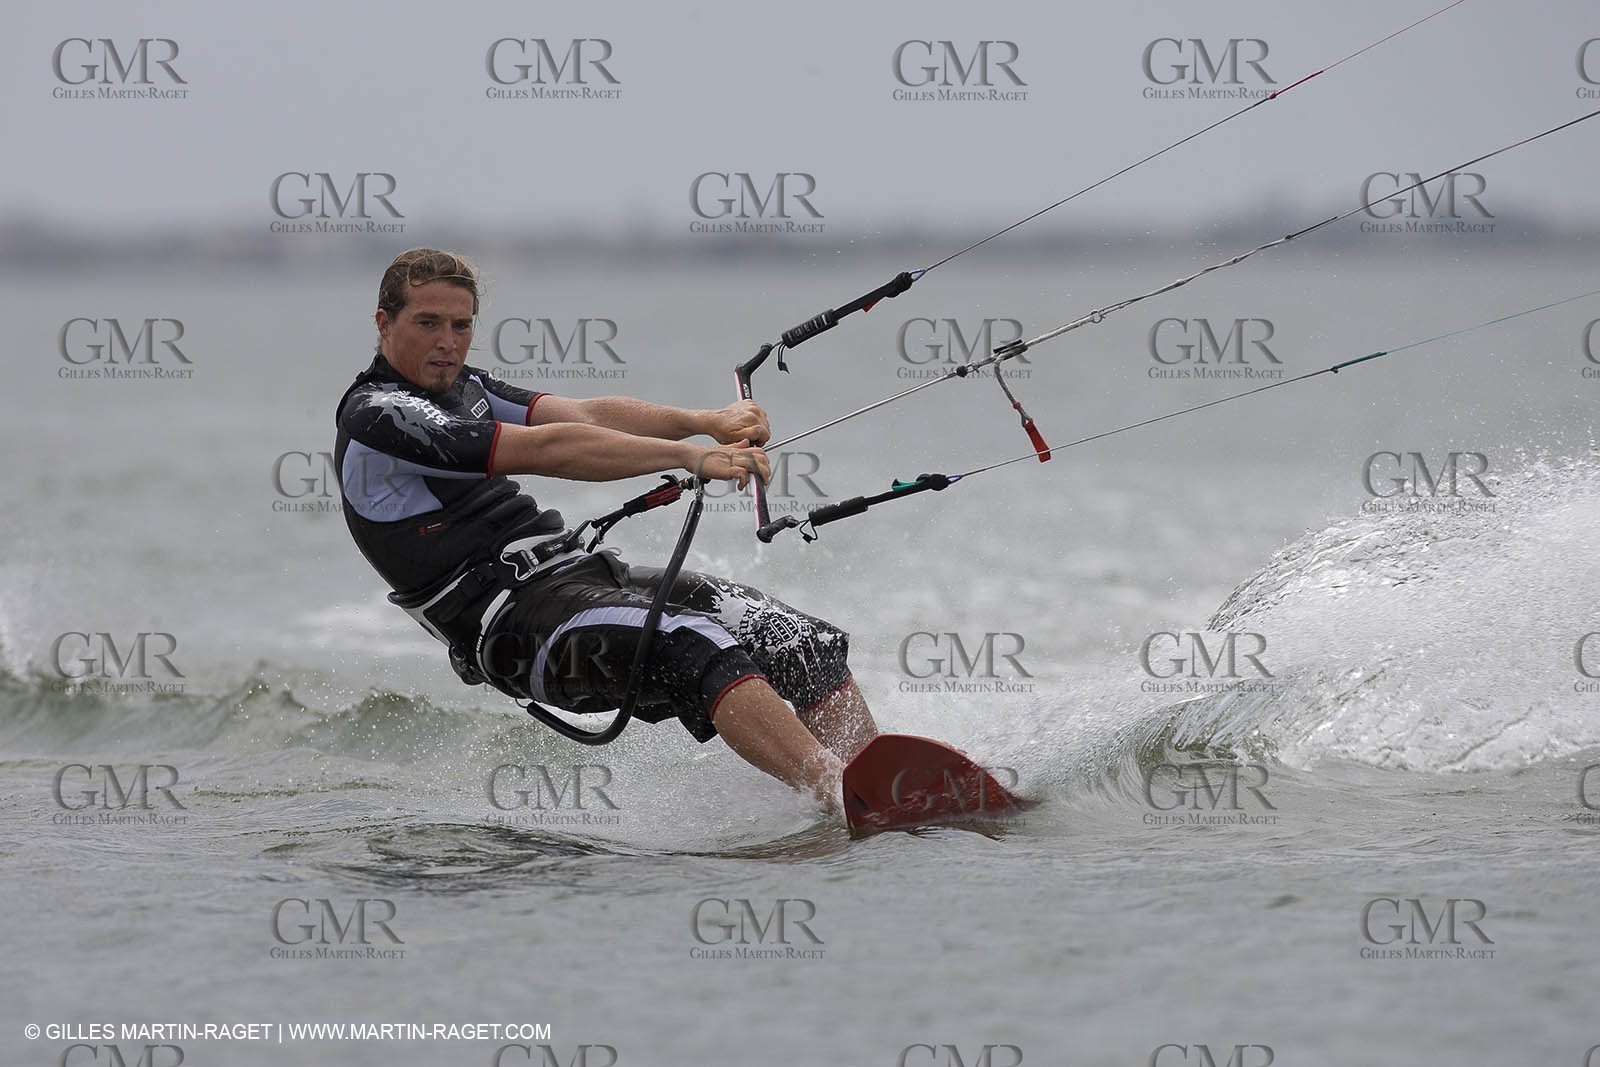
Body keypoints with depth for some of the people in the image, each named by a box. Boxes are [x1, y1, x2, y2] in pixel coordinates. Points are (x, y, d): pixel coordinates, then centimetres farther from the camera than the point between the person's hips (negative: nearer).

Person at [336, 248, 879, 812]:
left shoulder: (462, 388, 21)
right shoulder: (377, 418, -9)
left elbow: (585, 414, 8)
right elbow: (547, 451, -16)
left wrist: (703, 420, -8)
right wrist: (690, 455, -20)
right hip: (510, 613, -9)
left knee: (802, 640, -6)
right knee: (693, 643, -32)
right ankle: (839, 793, -47)